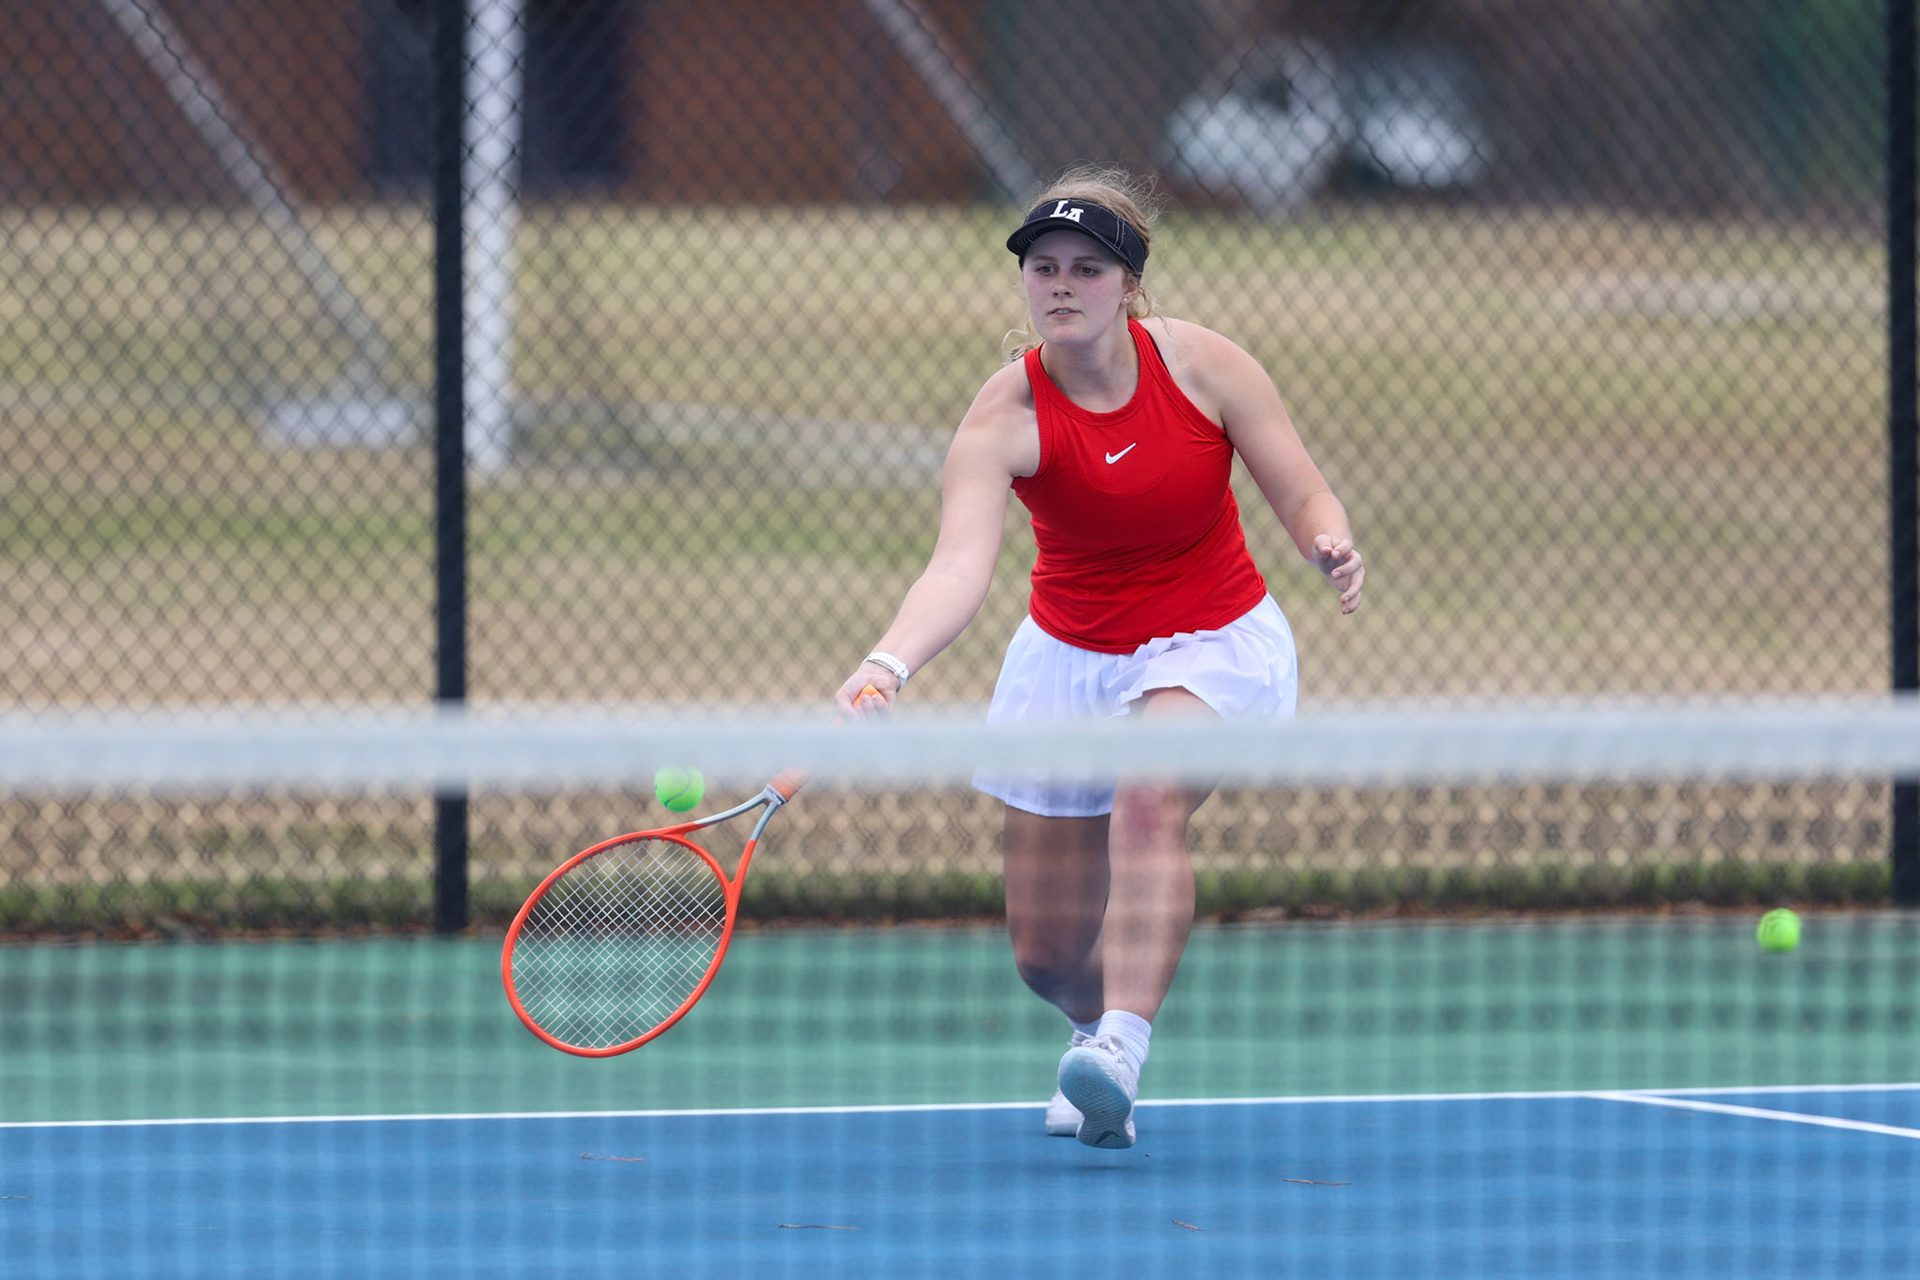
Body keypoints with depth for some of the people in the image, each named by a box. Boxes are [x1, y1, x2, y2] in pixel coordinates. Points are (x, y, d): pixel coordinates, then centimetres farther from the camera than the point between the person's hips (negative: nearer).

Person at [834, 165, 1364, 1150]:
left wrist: (1331, 548, -30)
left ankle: (1120, 1051, -39)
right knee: (1047, 959, 6)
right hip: (1071, 655, 1)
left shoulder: (1204, 366, -15)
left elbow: (1305, 498, -6)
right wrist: (888, 665, -54)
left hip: (1213, 646, -1)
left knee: (1148, 802, -36)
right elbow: (959, 565, -35)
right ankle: (1103, 1018, 44)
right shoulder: (1004, 420, -20)